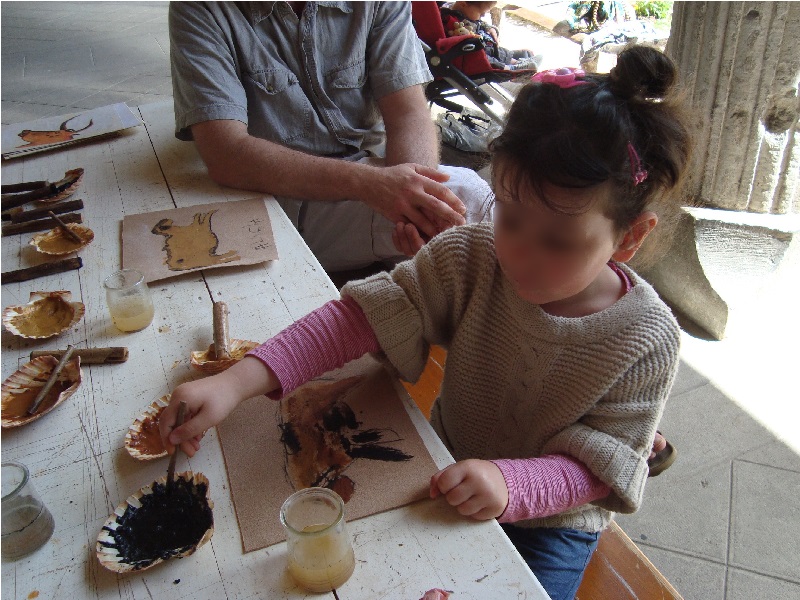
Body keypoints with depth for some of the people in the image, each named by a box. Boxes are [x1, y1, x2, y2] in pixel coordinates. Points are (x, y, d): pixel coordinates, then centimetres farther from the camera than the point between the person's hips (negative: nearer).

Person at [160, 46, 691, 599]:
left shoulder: (646, 341, -24)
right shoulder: (470, 259, -20)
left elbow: (601, 466, -19)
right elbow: (366, 312, -25)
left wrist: (509, 483, -40)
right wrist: (238, 381, -36)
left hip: (548, 518, -1)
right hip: (447, 469, 2)